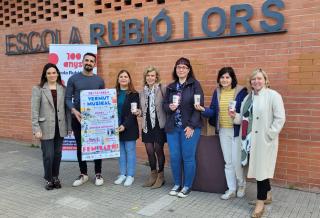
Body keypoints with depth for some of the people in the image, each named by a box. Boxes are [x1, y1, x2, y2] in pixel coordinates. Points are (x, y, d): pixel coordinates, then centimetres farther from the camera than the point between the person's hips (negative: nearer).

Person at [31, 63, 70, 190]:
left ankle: (55, 177, 29)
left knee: (57, 154, 11)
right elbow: (34, 111, -6)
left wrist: (69, 126, 5)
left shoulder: (63, 89, 5)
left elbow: (66, 108, 7)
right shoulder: (38, 89, -3)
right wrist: (36, 129, -11)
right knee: (48, 155, -1)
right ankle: (48, 179, 20)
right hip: (46, 127, -3)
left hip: (60, 127, 3)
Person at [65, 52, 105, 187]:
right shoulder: (73, 79, 0)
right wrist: (74, 110, -18)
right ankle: (83, 174, 21)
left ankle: (98, 174, 18)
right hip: (78, 119, 0)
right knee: (80, 146, 8)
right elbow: (68, 98, -2)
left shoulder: (99, 81, 5)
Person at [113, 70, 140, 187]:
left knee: (130, 151, 3)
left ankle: (130, 175, 12)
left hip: (129, 128, -4)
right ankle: (122, 174, 20)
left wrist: (125, 125, -19)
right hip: (117, 127, 4)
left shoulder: (134, 94, -3)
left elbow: (133, 112, -10)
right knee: (121, 151, 10)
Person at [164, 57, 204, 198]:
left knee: (188, 157, 1)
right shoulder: (171, 87, 12)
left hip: (190, 127, -4)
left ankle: (187, 186, 17)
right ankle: (177, 184, 25)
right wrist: (169, 107, -8)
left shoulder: (195, 84, -2)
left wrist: (191, 125, -14)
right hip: (172, 127, 4)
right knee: (174, 157, 8)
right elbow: (164, 104, 17)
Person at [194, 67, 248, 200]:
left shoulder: (241, 91, -9)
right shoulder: (217, 92, 6)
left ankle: (241, 185, 28)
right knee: (228, 162, 11)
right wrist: (203, 109, -13)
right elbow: (213, 111, 6)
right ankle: (231, 189, 24)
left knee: (236, 161, 0)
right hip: (223, 131, 5)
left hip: (237, 130, -5)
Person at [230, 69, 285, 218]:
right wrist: (235, 116, 0)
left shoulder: (273, 95, -8)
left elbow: (280, 118, -13)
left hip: (264, 140, -7)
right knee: (256, 167, 13)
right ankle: (267, 195, 32)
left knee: (262, 169, -1)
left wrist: (269, 134, -16)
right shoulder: (248, 98, 14)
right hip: (250, 140, 7)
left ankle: (260, 202, 12)